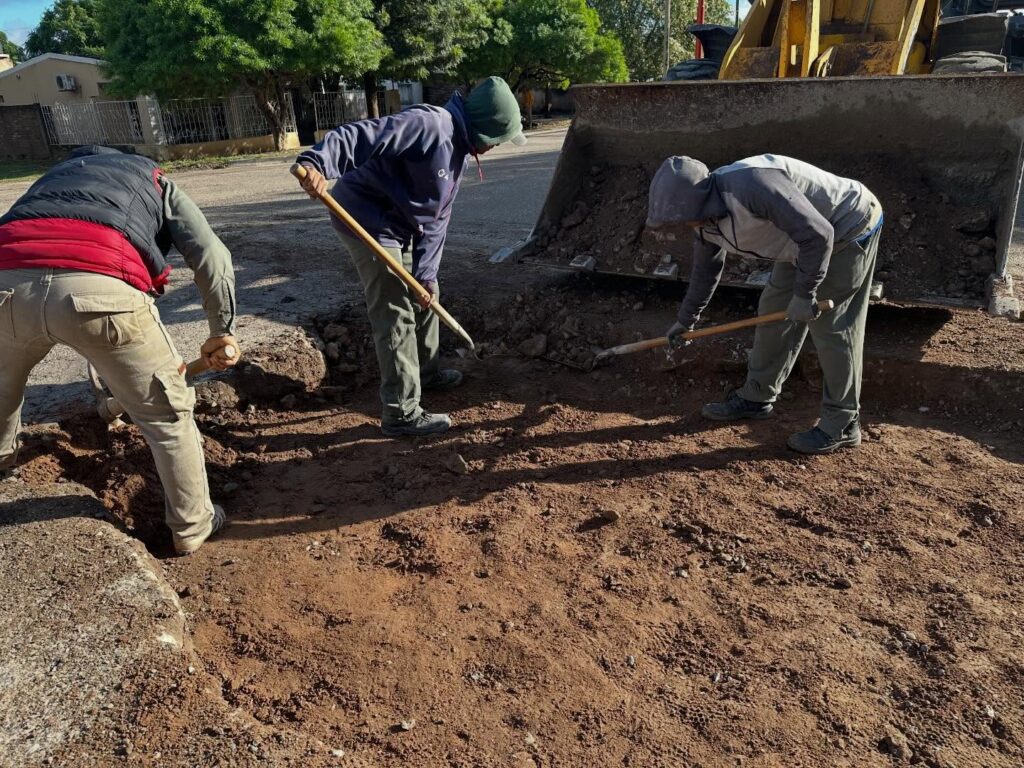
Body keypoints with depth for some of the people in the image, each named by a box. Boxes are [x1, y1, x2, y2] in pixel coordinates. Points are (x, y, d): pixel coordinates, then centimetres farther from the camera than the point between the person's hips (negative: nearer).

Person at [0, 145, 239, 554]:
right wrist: (222, 332, 21)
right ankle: (191, 525, 28)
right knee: (167, 414, 15)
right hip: (100, 288, -4)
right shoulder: (158, 183, 30)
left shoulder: (57, 173, 41)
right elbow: (213, 259, 12)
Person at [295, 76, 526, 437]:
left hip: (401, 226, 10)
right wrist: (317, 163, -48)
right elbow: (361, 136, -31)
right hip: (368, 221, -10)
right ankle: (401, 413, 0)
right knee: (396, 315, -8)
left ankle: (426, 372, 43)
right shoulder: (428, 125, -19)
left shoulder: (459, 152, 11)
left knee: (425, 294, 23)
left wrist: (426, 272, 3)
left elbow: (436, 217, 10)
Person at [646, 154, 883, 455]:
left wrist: (804, 294, -27)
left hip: (849, 228, -8)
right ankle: (756, 397, 24)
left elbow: (817, 234, -34)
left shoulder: (754, 184, -36)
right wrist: (686, 319, 22)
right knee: (774, 310, 10)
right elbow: (705, 270, 12)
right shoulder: (706, 220, -6)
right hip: (805, 239, 8)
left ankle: (842, 425, 3)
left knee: (831, 327, -7)